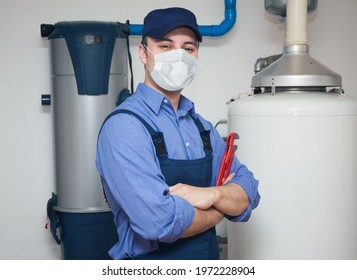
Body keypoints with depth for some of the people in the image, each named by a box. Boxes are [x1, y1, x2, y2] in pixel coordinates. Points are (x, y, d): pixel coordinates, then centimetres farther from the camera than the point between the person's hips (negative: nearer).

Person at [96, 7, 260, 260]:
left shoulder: (203, 126, 2)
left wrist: (212, 195, -23)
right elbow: (159, 221, -30)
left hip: (209, 257, 6)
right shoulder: (123, 125, -20)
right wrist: (220, 209, -13)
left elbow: (248, 195, -2)